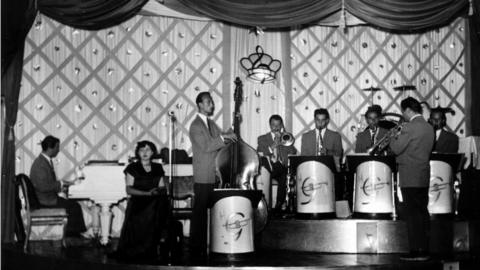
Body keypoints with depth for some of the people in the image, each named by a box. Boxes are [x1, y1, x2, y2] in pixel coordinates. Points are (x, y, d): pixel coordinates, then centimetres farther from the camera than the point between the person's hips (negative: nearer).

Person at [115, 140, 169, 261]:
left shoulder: (158, 168, 16)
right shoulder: (132, 168, 5)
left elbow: (162, 188, 14)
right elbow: (129, 190, -3)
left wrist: (160, 191, -12)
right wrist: (147, 193, -15)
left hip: (154, 203, 3)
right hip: (137, 204, -3)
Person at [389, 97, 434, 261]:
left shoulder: (409, 127, -15)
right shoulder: (429, 127, 12)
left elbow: (397, 149, -15)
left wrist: (393, 139, 4)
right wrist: (400, 138, 16)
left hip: (410, 177, -8)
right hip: (424, 176, 8)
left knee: (411, 214, -4)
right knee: (422, 213, 12)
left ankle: (417, 251, -3)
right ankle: (424, 249, 16)